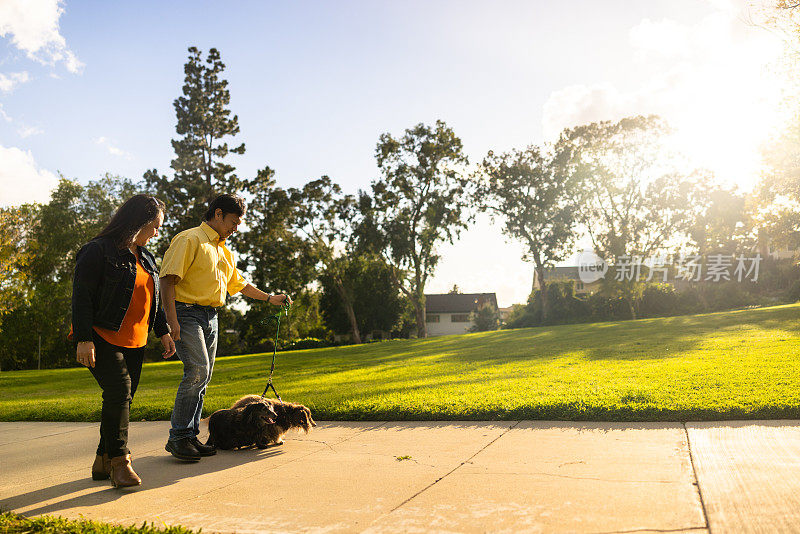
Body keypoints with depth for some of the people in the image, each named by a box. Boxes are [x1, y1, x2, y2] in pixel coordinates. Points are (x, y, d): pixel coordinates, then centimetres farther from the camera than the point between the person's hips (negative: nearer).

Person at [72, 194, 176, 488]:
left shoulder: (145, 257, 16)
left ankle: (103, 462, 16)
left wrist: (163, 332, 18)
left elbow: (153, 298, 23)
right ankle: (119, 461, -8)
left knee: (124, 398, 6)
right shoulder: (98, 251, -9)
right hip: (103, 339, -8)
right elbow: (81, 296, -13)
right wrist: (84, 339, -19)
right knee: (119, 391, -17)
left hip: (135, 342, 8)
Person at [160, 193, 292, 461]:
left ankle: (190, 436, 13)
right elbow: (168, 278, -14)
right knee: (198, 370, -17)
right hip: (187, 313, -8)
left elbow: (238, 283, 32)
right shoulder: (190, 239, -6)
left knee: (203, 377, 6)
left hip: (211, 317, 8)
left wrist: (270, 298, 29)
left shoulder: (223, 250, 22)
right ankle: (177, 437, -9)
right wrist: (172, 318, -22)